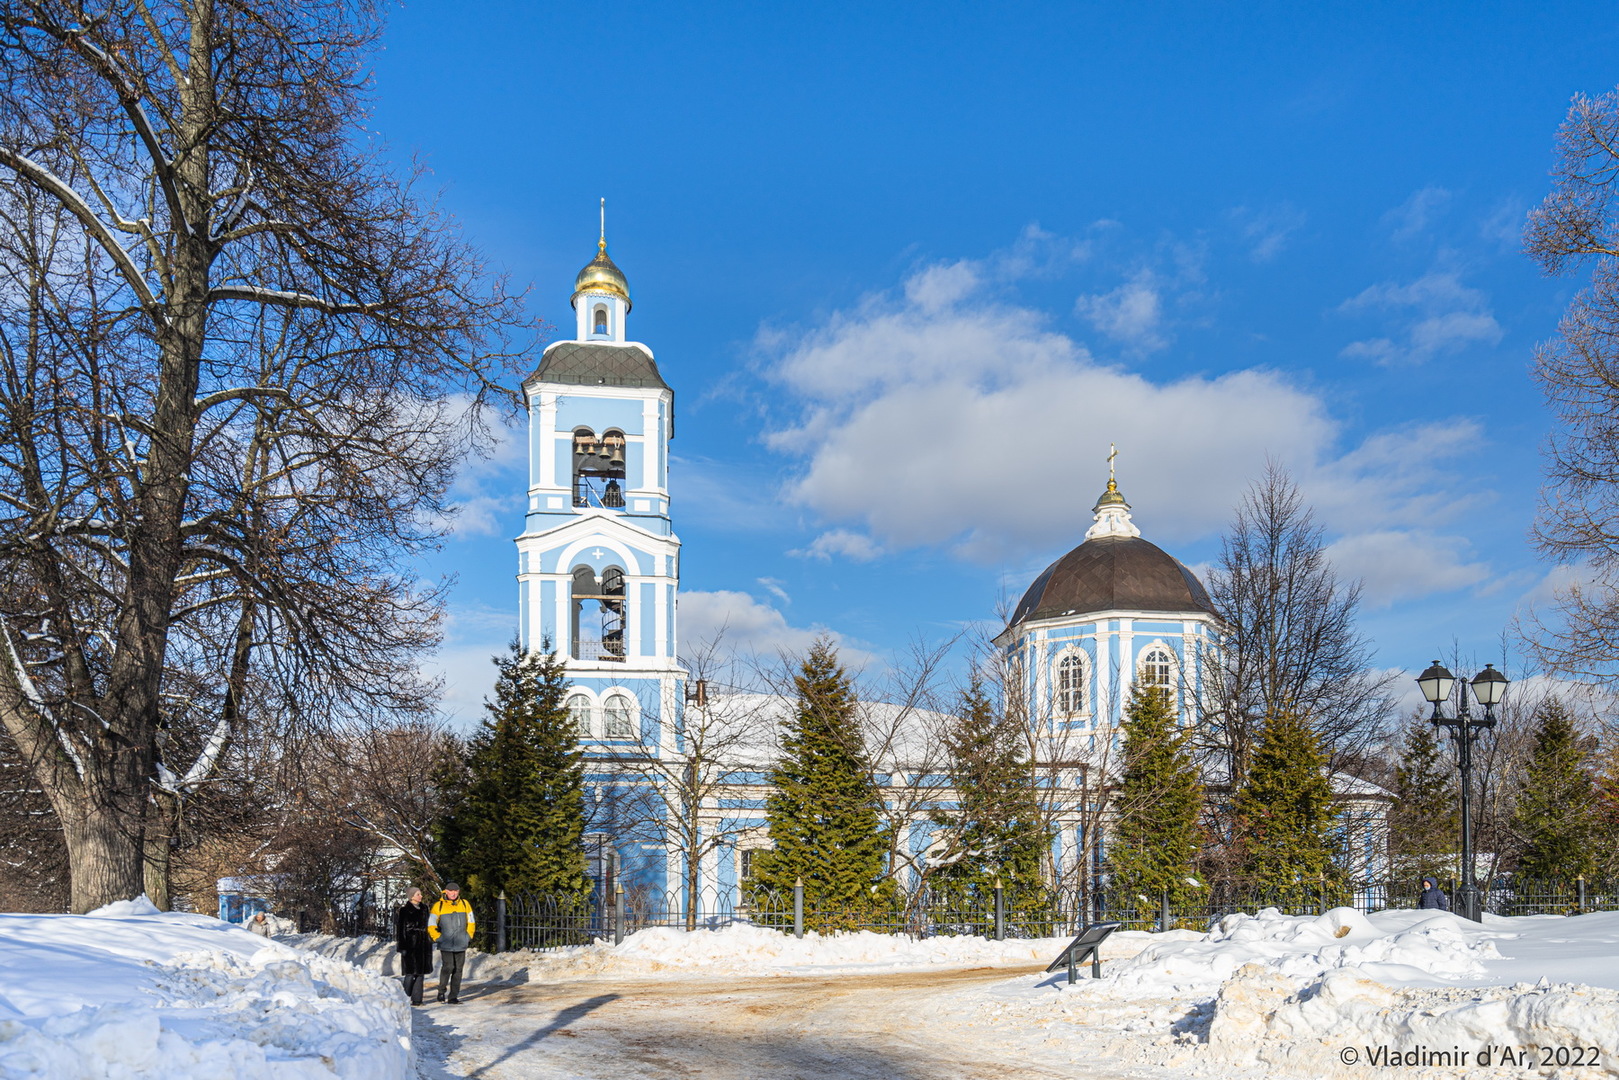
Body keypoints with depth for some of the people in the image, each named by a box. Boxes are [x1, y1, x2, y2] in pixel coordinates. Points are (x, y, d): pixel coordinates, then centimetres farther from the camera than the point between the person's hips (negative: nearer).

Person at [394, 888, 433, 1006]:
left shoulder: (424, 908, 13)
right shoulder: (404, 909, -6)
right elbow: (400, 928, -8)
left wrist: (430, 942, 18)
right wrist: (402, 946, -14)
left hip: (423, 943, 6)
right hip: (410, 943, -6)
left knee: (421, 972, 4)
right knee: (411, 971, -9)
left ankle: (417, 999, 7)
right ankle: (405, 997, 4)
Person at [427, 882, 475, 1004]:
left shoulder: (465, 904, 7)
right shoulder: (438, 906, -2)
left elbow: (471, 923, 16)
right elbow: (431, 925, 3)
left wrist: (469, 937, 8)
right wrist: (438, 938, -5)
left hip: (461, 944, 3)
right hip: (445, 944, -3)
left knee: (458, 970, 3)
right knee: (448, 967, -14)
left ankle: (453, 996, 10)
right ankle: (441, 991, 7)